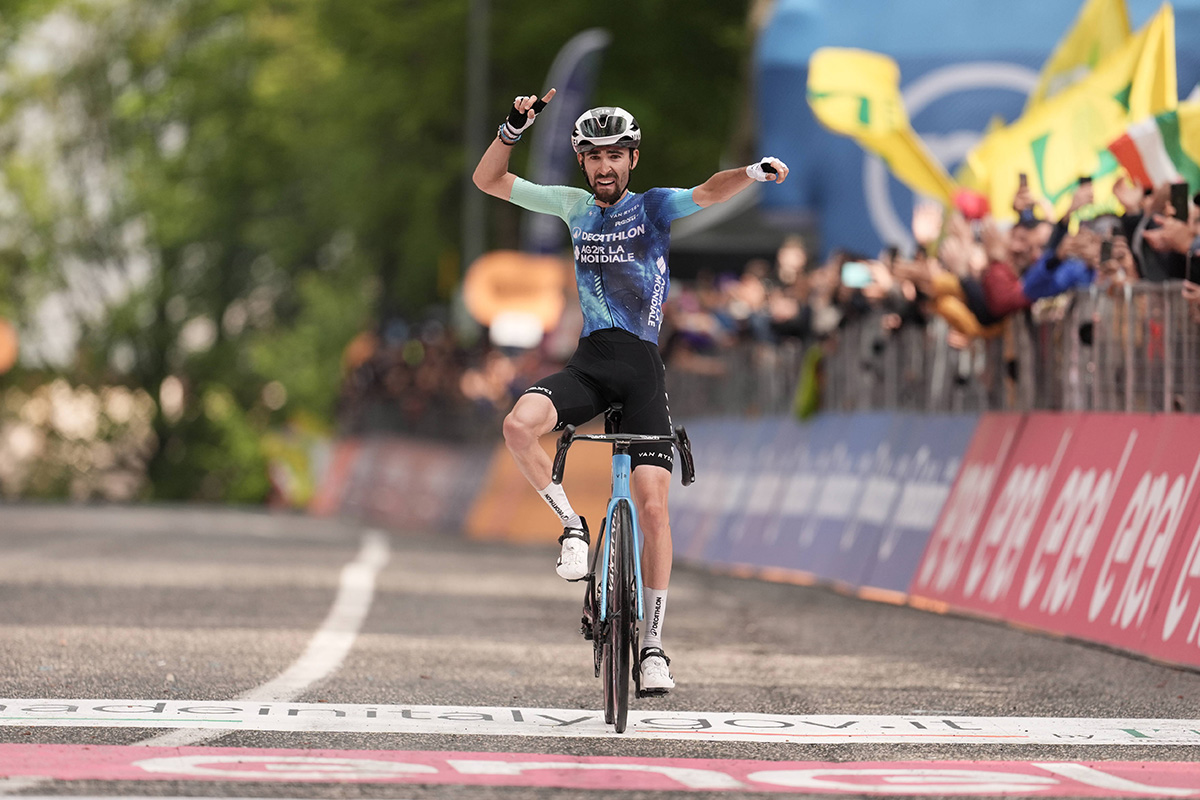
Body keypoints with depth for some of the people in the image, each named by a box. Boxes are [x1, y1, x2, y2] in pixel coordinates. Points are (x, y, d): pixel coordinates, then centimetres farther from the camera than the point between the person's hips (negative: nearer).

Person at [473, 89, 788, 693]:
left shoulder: (654, 207, 2)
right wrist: (513, 128, -4)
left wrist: (754, 172, -39)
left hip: (642, 367, -3)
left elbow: (707, 194, -18)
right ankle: (571, 524, -4)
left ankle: (654, 646, -1)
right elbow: (488, 181, 13)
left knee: (652, 503, -9)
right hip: (588, 363, 3)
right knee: (519, 425, -28)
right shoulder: (576, 206, 12)